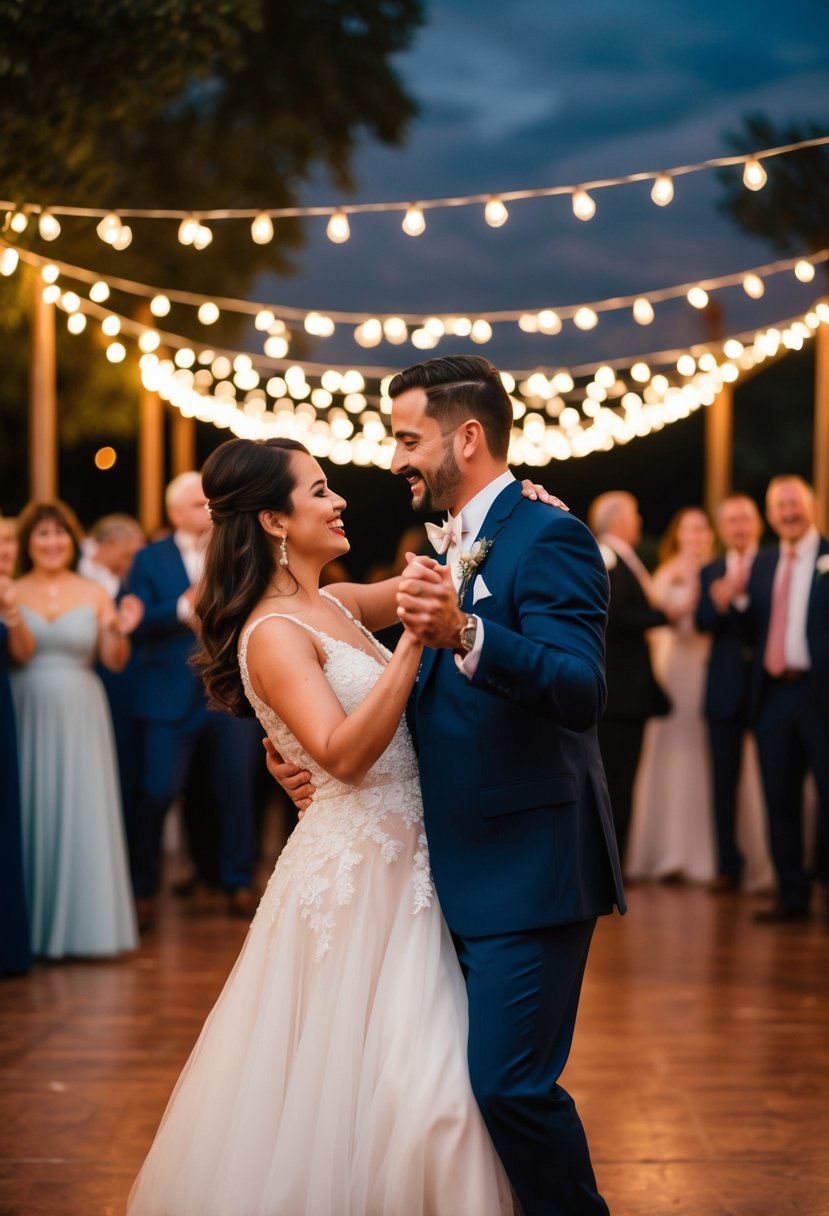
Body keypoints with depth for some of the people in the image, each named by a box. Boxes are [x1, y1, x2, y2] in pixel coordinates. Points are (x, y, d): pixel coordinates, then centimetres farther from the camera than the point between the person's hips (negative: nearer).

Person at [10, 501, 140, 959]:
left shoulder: (94, 595, 6)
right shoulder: (10, 595, 3)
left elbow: (114, 662, 5)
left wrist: (121, 633, -13)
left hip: (79, 718, 1)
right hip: (26, 715, 0)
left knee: (83, 813, -1)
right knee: (33, 813, 3)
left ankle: (85, 922, 7)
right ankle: (35, 924, 11)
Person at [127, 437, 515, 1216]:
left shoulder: (336, 604, 9)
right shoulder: (273, 633, -15)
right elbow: (345, 754, -26)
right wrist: (413, 640, -29)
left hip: (399, 865, 8)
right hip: (353, 878, -8)